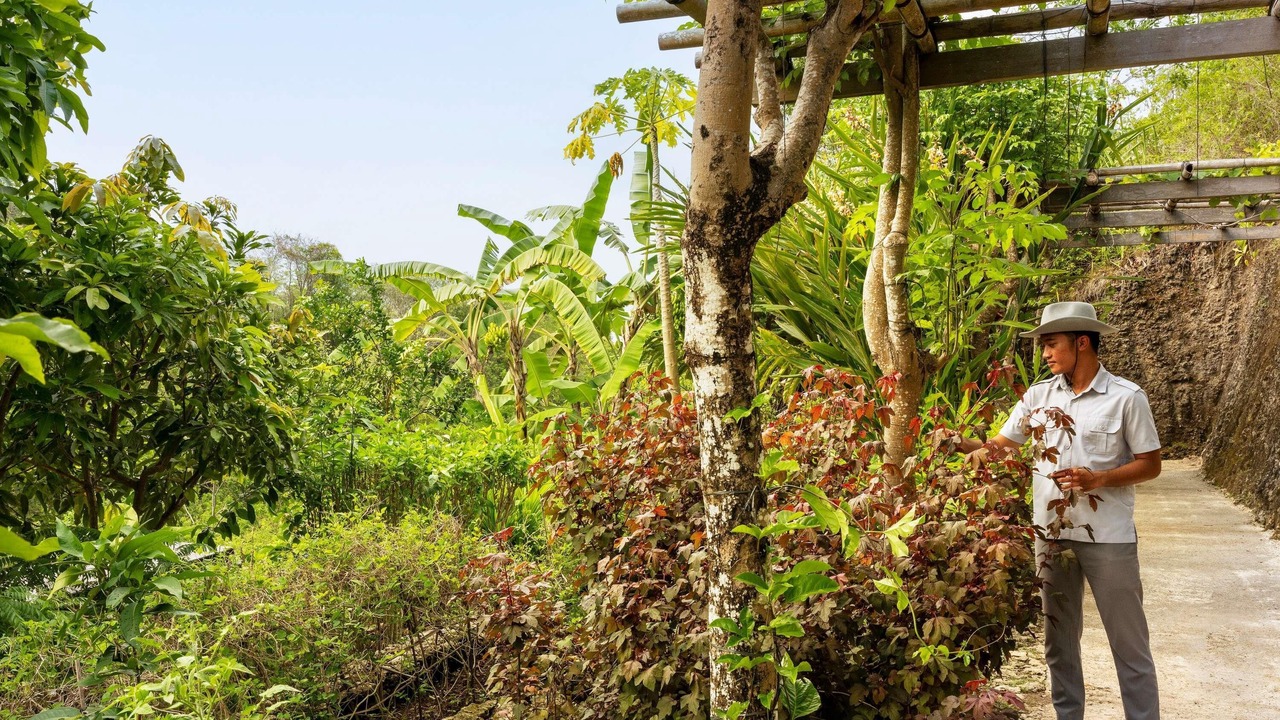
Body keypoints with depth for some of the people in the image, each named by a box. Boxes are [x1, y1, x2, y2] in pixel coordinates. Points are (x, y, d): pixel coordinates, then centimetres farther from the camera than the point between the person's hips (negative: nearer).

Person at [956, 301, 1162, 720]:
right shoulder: (1038, 395, 3)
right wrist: (955, 442, -10)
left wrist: (1097, 479, -19)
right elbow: (999, 447, 7)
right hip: (1051, 534, 5)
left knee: (1128, 640, 6)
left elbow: (1150, 464, -5)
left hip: (1107, 538, -4)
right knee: (1059, 638, 16)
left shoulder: (1126, 398, -9)